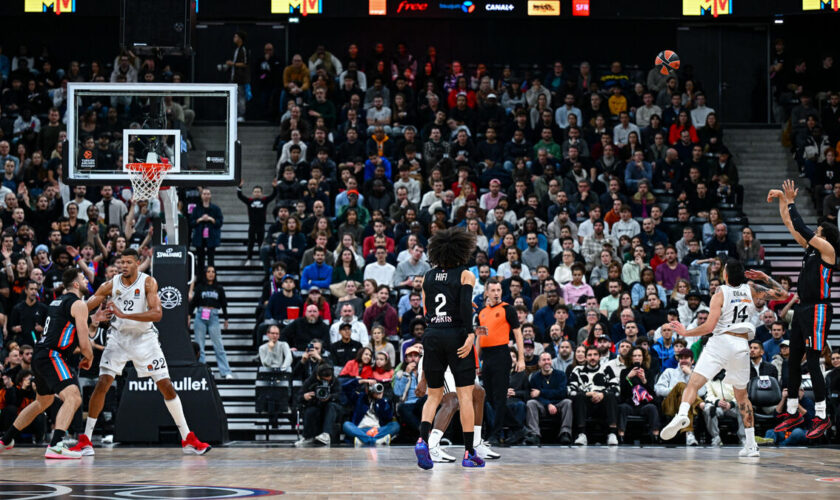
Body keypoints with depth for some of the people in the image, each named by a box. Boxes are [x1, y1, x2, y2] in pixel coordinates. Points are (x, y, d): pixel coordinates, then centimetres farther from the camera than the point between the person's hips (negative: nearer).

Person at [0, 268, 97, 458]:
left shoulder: (58, 301, 20)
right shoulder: (78, 304, -7)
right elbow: (84, 343, -9)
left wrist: (93, 319, 34)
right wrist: (89, 358, 10)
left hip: (40, 355, 10)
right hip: (52, 356, -10)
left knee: (43, 402, 28)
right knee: (73, 397, -21)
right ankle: (56, 446, -38)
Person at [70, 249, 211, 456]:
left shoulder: (148, 282, -13)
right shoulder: (111, 284, -6)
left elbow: (157, 314, -26)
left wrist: (124, 314, -35)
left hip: (145, 339, -1)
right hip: (119, 338, 1)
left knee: (166, 386, -3)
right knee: (102, 385, -11)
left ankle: (188, 439, 7)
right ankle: (85, 440, -2)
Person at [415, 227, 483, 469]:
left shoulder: (428, 277, 11)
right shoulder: (465, 275, -2)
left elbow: (426, 310, 15)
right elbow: (466, 304, -16)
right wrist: (470, 334, -22)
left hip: (432, 336, 4)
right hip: (457, 335, -4)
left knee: (434, 394, 12)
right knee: (465, 395, 2)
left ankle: (422, 440, -12)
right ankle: (469, 453, 2)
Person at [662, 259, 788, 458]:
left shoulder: (720, 294, -2)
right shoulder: (751, 289, 9)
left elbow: (709, 326, -9)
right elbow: (783, 294, 16)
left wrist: (685, 332, 3)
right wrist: (766, 278, 24)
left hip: (721, 341, -4)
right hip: (742, 345, 4)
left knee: (694, 383, -11)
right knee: (741, 395, 18)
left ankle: (682, 414, -41)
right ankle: (751, 445, 16)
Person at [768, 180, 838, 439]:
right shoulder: (810, 247, 12)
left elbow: (801, 227, -18)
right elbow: (790, 224, 18)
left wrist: (791, 201, -11)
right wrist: (782, 199, 12)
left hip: (817, 311, -9)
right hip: (802, 309, 9)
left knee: (812, 362, -10)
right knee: (793, 360, 10)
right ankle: (793, 413, 19)